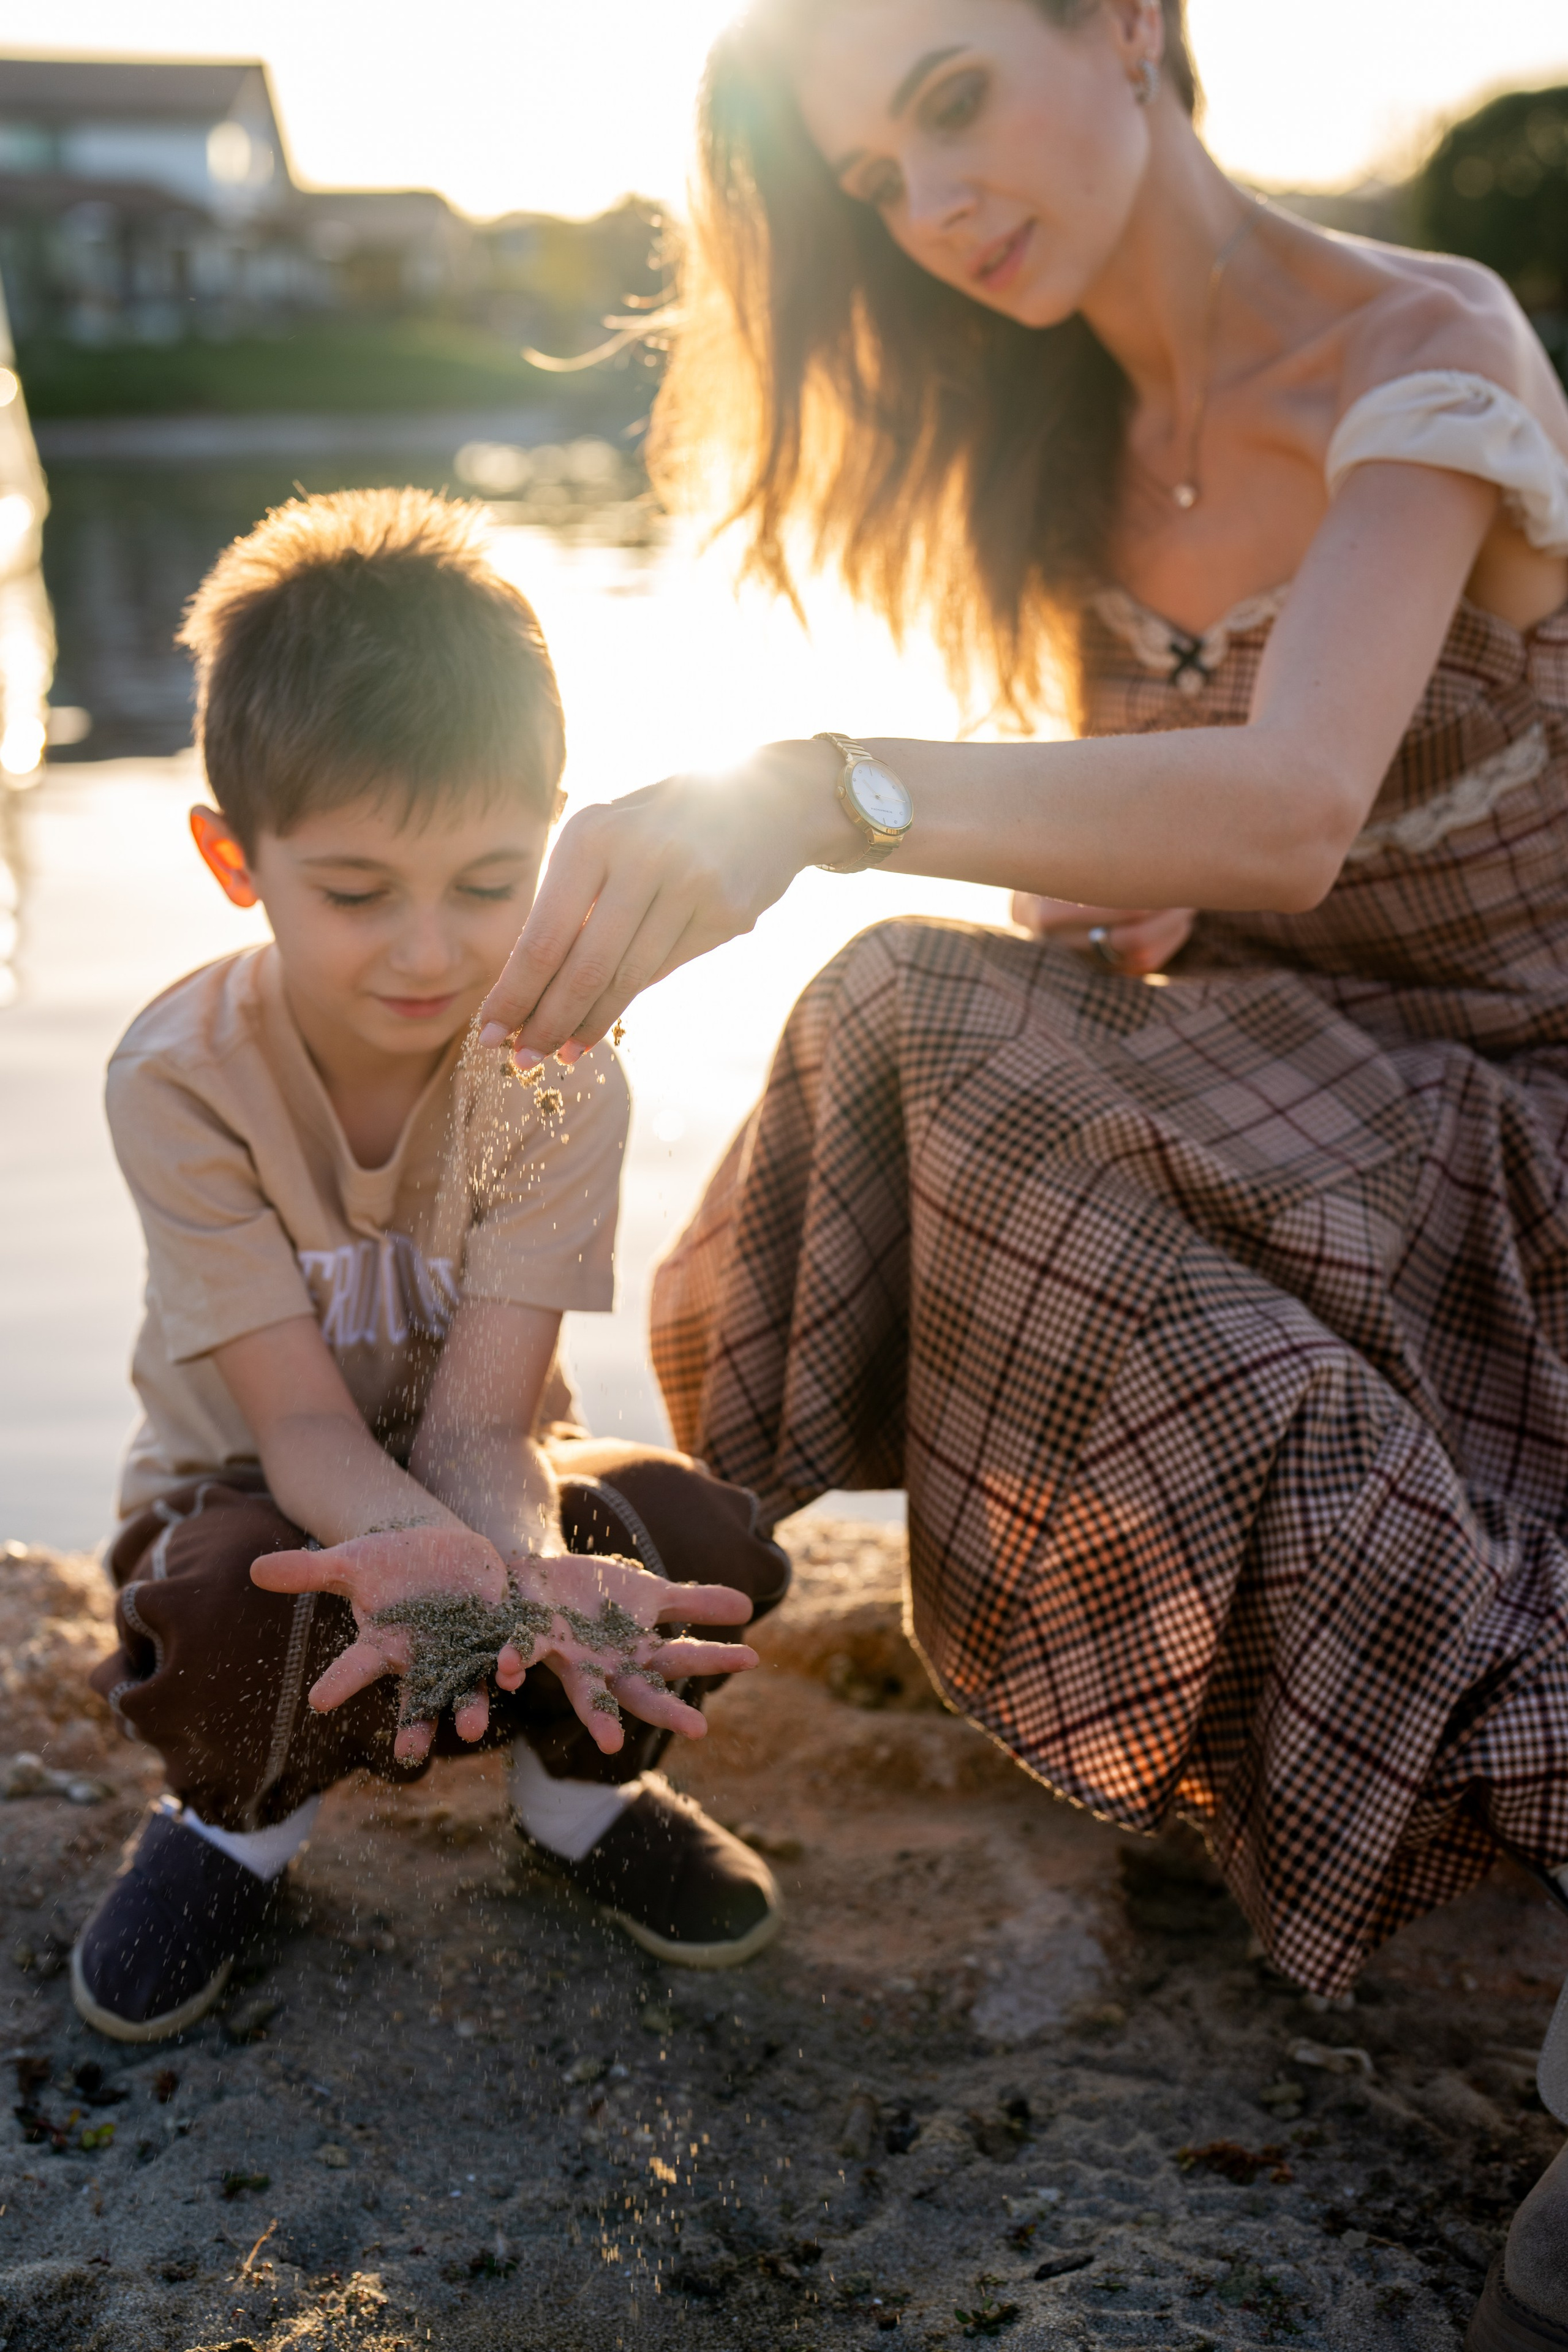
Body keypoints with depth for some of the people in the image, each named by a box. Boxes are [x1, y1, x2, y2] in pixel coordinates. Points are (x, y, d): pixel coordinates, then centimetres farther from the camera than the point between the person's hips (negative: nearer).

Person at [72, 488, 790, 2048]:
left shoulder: (558, 1072, -20)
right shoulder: (184, 1078, -24)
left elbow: (477, 1420, -26)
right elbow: (302, 1424, -27)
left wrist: (518, 1563, -50)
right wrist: (426, 1555, -50)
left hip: (470, 1479, 2)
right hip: (258, 1495, -1)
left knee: (706, 1544, -28)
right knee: (230, 1621, -36)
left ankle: (582, 1778, 6)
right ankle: (238, 1814, 2)